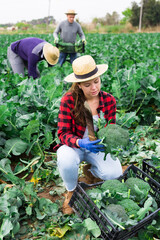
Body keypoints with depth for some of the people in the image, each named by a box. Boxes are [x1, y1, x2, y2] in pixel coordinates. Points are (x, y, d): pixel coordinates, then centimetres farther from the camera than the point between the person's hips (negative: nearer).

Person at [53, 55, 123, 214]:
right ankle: (71, 191, 0)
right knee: (66, 161, -36)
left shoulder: (109, 100, -11)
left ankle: (92, 169, 17)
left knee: (114, 173, -22)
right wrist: (81, 143, -41)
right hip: (74, 146, -2)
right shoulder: (69, 100, -21)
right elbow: (63, 133, -20)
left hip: (97, 146, 3)